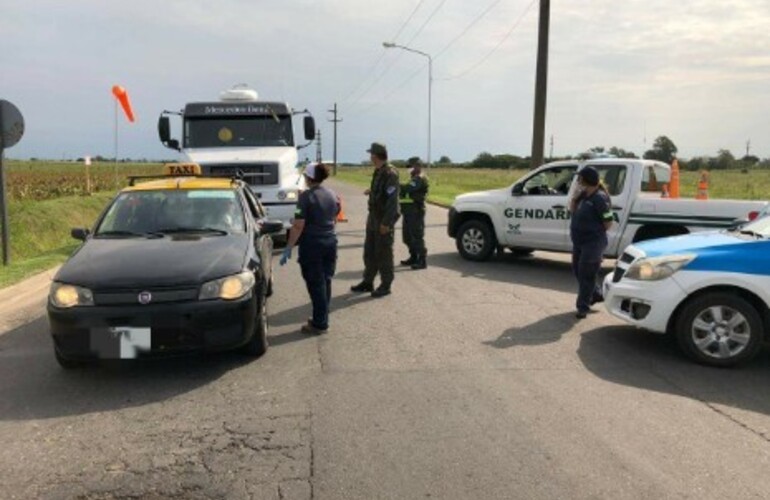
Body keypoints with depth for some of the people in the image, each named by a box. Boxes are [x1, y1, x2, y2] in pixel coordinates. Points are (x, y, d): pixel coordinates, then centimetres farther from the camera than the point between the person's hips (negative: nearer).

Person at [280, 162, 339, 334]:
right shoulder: (332, 195, 7)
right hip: (330, 242, 7)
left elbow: (298, 225, -18)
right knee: (326, 282, 14)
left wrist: (289, 248, -14)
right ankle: (322, 319, 24)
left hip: (312, 244, -6)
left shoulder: (306, 196, -14)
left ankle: (320, 324, 7)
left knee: (315, 284, 1)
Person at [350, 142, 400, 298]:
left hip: (383, 220, -9)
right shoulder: (378, 172, 10)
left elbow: (392, 199, -23)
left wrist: (386, 222, -24)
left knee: (384, 253, -1)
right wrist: (371, 192, 35)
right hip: (373, 218, 9)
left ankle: (385, 285, 10)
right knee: (369, 251, 14)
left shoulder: (390, 174, -19)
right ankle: (368, 282, 25)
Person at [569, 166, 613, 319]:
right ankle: (596, 294, 36)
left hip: (592, 243, -9)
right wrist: (575, 196, -2)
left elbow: (608, 223, -17)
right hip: (579, 241, 9)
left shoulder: (600, 198, -18)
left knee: (586, 275, -3)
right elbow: (572, 209, 14)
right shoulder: (584, 195, 7)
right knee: (578, 270, 18)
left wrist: (595, 233, -5)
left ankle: (583, 307, 6)